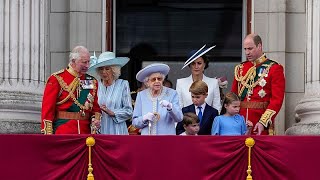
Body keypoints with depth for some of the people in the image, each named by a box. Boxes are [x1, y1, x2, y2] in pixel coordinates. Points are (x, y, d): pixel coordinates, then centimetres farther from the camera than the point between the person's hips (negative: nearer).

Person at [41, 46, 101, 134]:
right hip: (62, 133, -4)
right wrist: (48, 134, -11)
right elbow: (47, 108, -5)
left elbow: (96, 107, 18)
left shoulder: (92, 82, 12)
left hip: (85, 131, 4)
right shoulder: (57, 79, -3)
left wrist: (96, 119, -4)